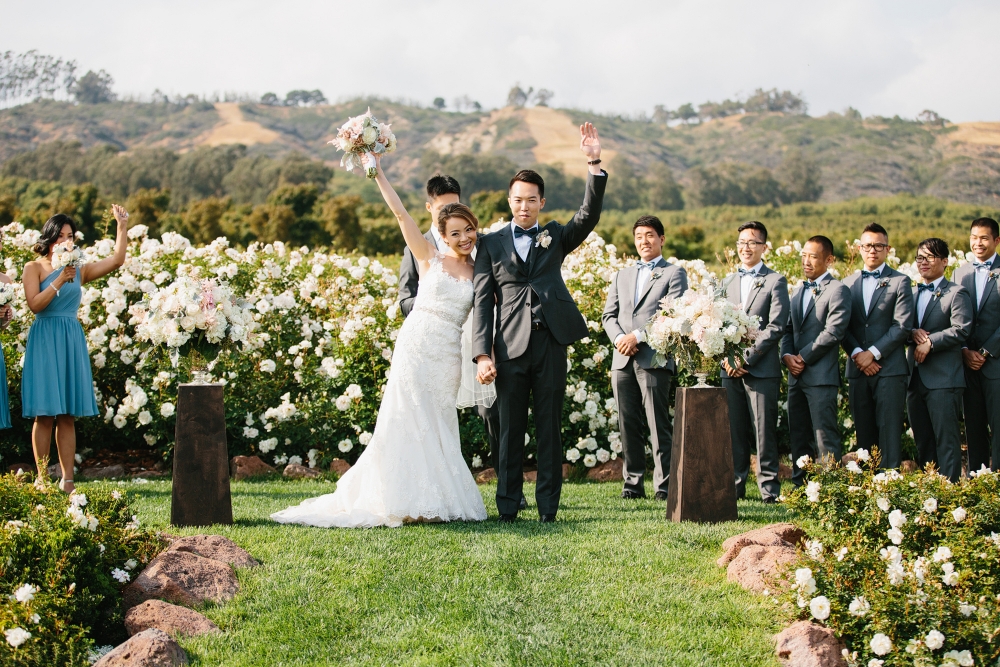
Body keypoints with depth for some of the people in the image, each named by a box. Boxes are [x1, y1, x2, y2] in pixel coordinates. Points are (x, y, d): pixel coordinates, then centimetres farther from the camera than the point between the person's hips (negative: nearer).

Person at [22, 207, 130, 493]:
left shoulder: (79, 271, 11)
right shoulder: (34, 268, 1)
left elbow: (117, 260, 6)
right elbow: (34, 304, -11)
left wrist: (122, 226, 3)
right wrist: (59, 280, -16)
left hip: (72, 340, 4)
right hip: (45, 340, -4)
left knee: (68, 416, 4)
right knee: (45, 414, -4)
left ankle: (67, 479, 5)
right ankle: (42, 479, 0)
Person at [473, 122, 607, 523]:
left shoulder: (556, 237, 16)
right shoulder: (492, 244, 11)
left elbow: (589, 214, -2)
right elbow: (482, 302, 5)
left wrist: (595, 165, -13)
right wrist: (483, 354, -5)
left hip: (551, 344, 1)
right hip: (510, 347, -1)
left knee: (549, 429, 4)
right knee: (510, 430, 2)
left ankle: (548, 509, 9)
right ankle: (507, 509, 8)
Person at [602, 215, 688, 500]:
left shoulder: (674, 274, 7)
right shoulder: (622, 275, 23)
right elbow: (609, 314, 16)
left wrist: (638, 336, -13)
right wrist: (619, 338, -5)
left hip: (654, 359, -5)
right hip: (622, 360, 5)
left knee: (659, 426, -6)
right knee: (628, 425, 5)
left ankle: (664, 485, -3)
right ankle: (633, 482, 10)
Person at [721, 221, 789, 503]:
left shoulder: (775, 281, 1)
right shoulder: (727, 283, 18)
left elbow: (776, 326, -8)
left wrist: (747, 357, -14)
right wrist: (726, 358, -3)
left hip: (761, 369, -5)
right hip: (731, 370, 5)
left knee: (764, 432, -3)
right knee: (734, 431, 6)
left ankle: (769, 487, 2)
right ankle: (735, 484, 13)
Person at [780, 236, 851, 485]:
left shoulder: (837, 290, -5)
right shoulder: (798, 292, 19)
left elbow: (833, 331, -15)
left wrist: (804, 357, -12)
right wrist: (787, 355, -1)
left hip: (821, 376, -8)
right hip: (796, 376, 8)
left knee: (825, 437, -8)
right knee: (798, 437, 10)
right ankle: (800, 487, 16)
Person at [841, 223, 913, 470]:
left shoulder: (899, 282, 2)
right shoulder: (848, 283, 13)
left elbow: (902, 327, -7)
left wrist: (873, 353, -12)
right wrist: (857, 353, -9)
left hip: (889, 369, -4)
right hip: (858, 370, 4)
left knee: (889, 431, -6)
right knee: (864, 433, 6)